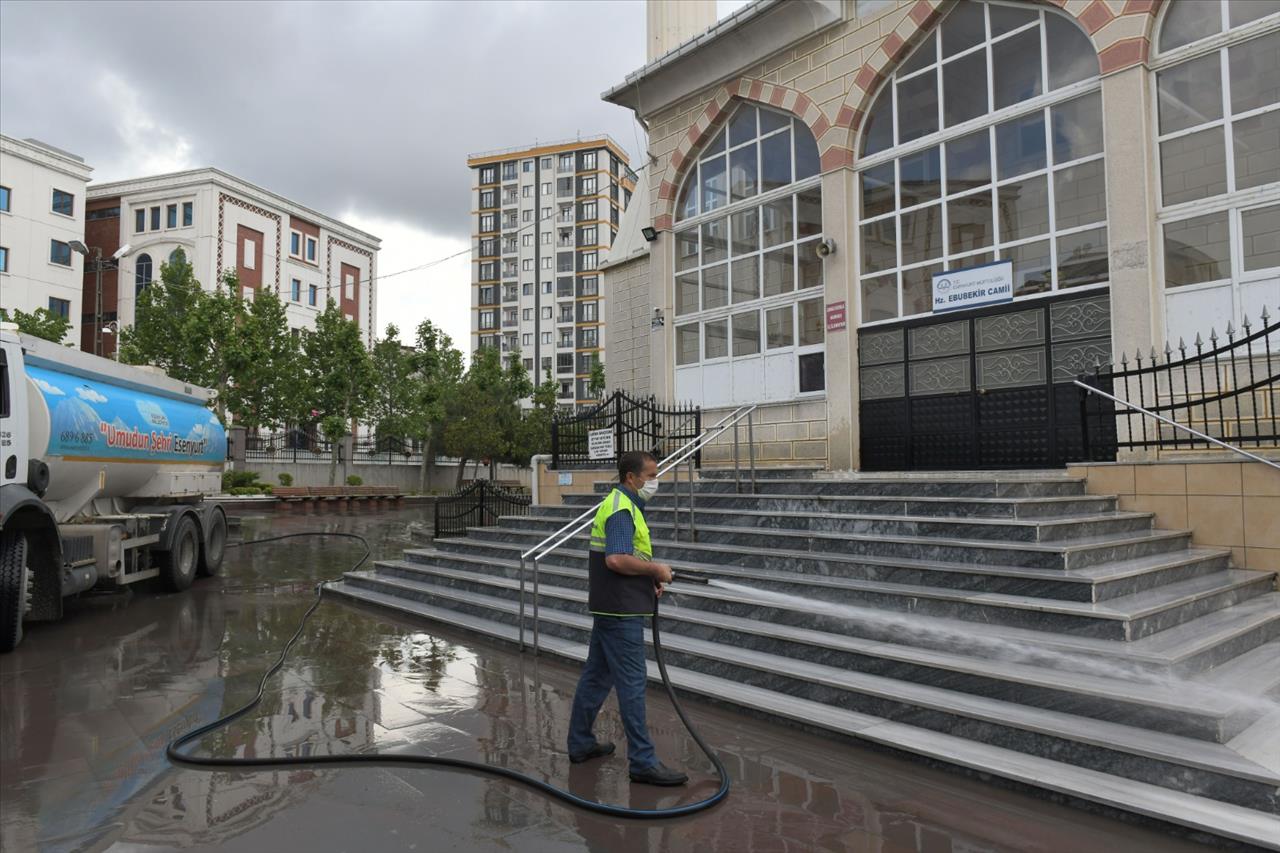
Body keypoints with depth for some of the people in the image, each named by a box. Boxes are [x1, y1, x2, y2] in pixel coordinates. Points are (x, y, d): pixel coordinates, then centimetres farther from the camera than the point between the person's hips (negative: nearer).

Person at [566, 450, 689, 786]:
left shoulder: (619, 504, 16)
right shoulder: (622, 508, -17)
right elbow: (616, 559, -29)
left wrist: (648, 580, 12)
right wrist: (656, 569, -16)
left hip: (609, 607, 11)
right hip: (621, 611, -11)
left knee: (597, 675, 17)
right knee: (631, 683, -6)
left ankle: (580, 743, 27)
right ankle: (643, 761, -1)